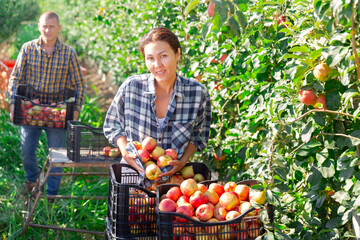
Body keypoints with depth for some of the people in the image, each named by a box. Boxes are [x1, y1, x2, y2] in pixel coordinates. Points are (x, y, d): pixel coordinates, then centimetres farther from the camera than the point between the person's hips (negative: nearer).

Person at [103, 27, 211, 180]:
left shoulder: (198, 93, -6)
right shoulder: (131, 87, -8)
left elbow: (199, 136, 10)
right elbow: (112, 125, 8)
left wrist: (183, 161, -7)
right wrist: (125, 152, -9)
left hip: (173, 175, 0)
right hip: (135, 173, 0)